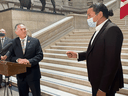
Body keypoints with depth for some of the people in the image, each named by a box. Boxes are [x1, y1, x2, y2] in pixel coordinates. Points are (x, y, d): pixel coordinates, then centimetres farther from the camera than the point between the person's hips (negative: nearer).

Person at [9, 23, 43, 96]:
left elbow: (40, 55, -6)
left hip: (33, 74, -1)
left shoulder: (35, 41, -2)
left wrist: (29, 61, -20)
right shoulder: (14, 42, 3)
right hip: (20, 75, 2)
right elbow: (11, 56, 3)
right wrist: (18, 59, -18)